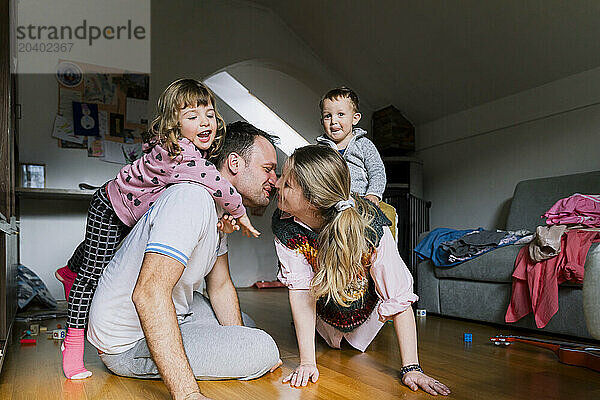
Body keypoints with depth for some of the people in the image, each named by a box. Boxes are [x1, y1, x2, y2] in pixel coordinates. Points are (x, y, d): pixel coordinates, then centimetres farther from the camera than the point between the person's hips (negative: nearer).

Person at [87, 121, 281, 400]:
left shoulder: (220, 210, 6)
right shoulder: (192, 198, -28)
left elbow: (220, 286, 8)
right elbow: (149, 293, -39)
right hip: (128, 343, -9)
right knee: (263, 348, -21)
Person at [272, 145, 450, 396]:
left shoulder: (371, 226, -41)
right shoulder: (284, 225, -31)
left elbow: (400, 297, -35)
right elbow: (300, 288, -29)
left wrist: (411, 369, -36)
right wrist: (307, 362, -31)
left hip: (365, 305, -2)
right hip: (325, 308, 2)